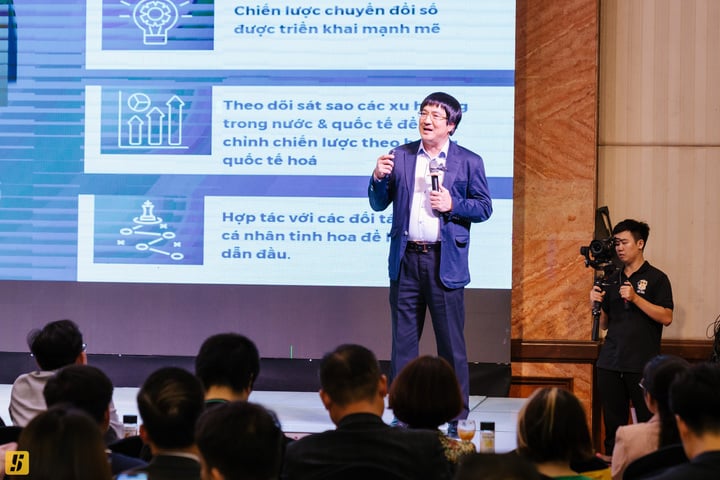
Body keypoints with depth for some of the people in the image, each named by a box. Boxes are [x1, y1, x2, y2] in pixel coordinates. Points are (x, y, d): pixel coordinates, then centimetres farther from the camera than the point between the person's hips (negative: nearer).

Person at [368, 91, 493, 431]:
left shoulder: (469, 162, 4)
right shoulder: (400, 157, 9)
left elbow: (484, 208, 3)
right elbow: (378, 205, 10)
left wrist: (452, 205, -13)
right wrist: (379, 178, -9)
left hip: (445, 262, -2)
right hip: (406, 259, 2)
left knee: (451, 342, 0)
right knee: (403, 340, 6)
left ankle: (456, 414, 7)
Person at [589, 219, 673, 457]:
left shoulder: (656, 278, 0)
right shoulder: (613, 279, 16)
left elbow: (666, 317, -10)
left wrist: (635, 298, -16)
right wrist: (596, 303, 0)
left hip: (642, 364, -5)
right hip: (610, 363, 5)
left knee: (648, 422, -6)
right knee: (613, 424, 6)